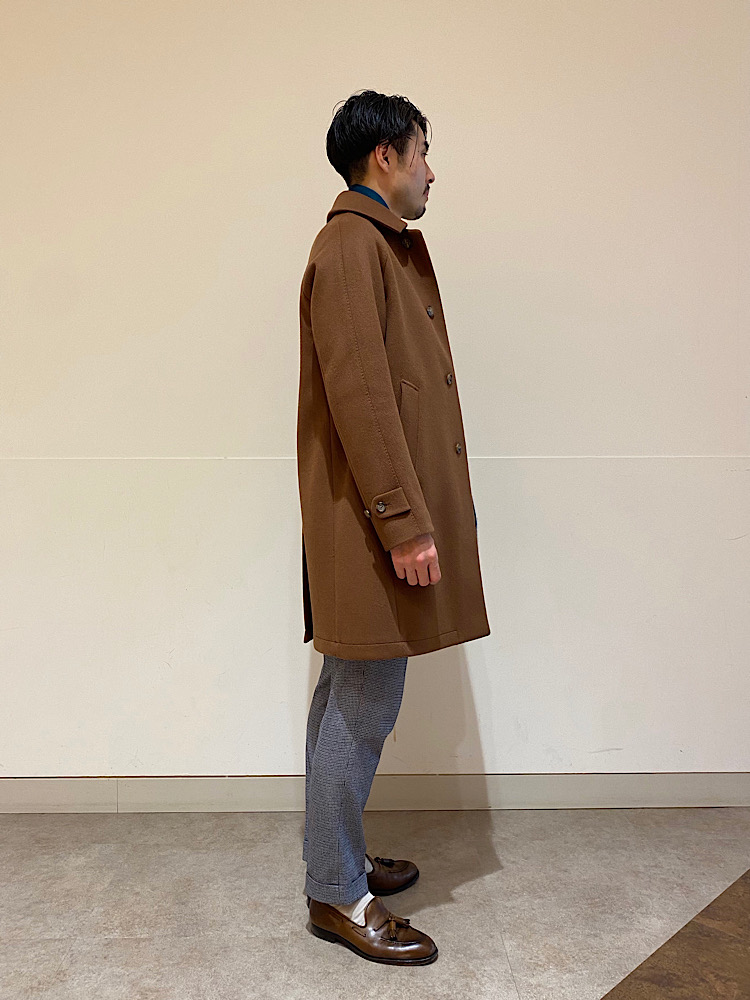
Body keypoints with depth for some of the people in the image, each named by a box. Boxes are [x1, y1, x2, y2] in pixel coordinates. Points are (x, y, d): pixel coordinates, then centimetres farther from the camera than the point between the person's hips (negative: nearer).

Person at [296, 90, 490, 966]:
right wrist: (405, 521, -21)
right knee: (365, 704, -1)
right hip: (371, 517, -11)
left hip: (384, 511, 11)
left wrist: (422, 511, 19)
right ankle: (336, 893, 16)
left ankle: (339, 855, 33)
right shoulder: (352, 244, -11)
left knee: (352, 692, 17)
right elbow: (359, 393, -21)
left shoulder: (387, 244, 20)